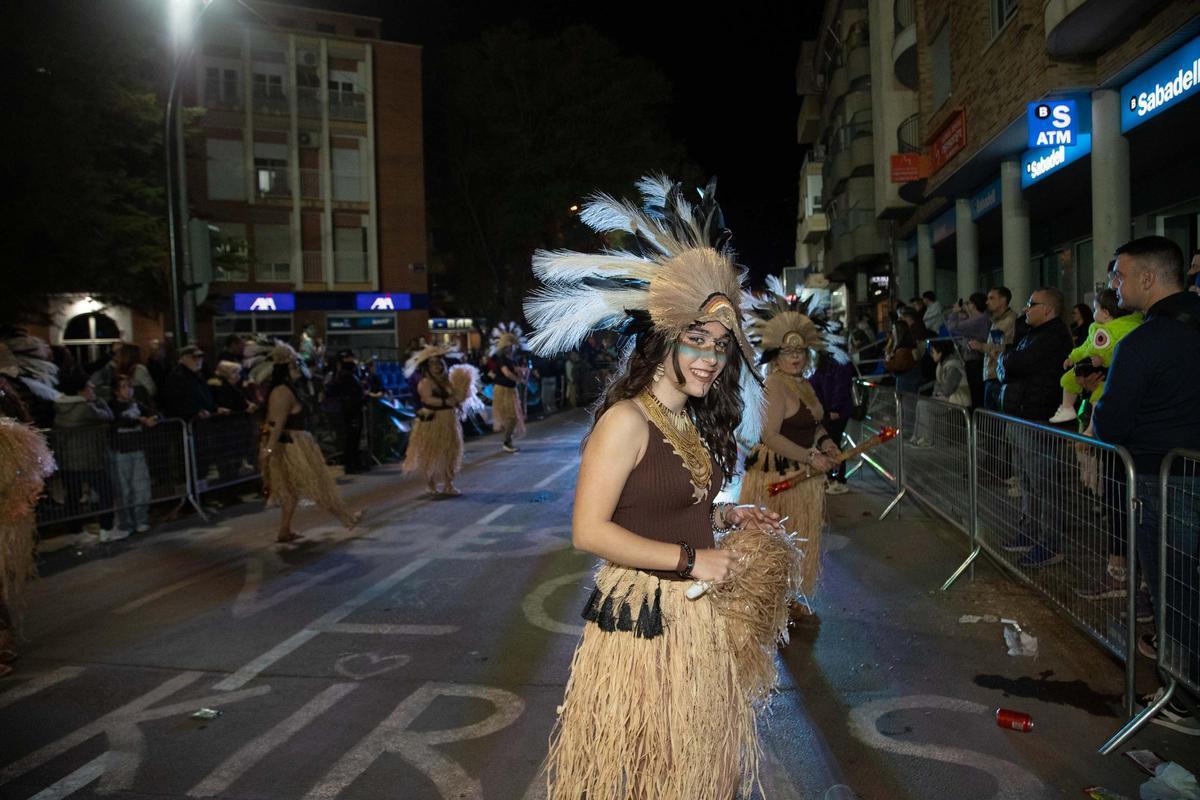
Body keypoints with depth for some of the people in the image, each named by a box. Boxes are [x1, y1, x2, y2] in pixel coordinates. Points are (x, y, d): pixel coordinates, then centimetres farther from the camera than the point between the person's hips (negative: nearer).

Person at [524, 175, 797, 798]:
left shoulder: (693, 424, 8)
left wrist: (725, 517, 3)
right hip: (642, 618, -8)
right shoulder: (627, 420, -17)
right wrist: (691, 558, -19)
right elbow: (589, 531, -22)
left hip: (700, 619, 8)